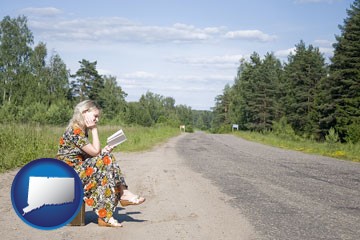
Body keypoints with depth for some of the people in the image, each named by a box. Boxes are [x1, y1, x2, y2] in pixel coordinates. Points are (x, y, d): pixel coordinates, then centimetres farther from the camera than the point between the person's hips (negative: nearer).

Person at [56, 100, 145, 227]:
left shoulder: (82, 131, 14)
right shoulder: (75, 130, -18)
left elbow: (89, 156, 11)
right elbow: (95, 151, -17)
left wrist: (103, 152, -6)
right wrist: (94, 129, -11)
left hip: (78, 168, 10)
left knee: (108, 159, -4)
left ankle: (123, 194, -10)